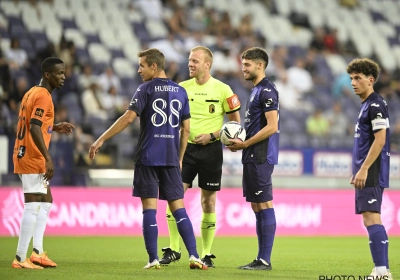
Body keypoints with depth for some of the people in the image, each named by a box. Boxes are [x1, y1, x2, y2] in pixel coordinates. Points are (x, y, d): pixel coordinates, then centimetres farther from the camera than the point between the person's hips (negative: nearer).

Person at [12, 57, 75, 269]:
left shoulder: (32, 93, 15)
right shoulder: (43, 96, -14)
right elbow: (34, 128, -24)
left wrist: (55, 128, 18)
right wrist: (48, 158, -26)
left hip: (26, 156, 10)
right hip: (32, 159, -10)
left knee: (46, 202, 16)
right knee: (33, 206, -9)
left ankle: (38, 253, 14)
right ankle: (20, 258, -9)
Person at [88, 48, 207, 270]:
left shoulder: (146, 89, -4)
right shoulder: (180, 91, 10)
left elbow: (128, 118, -14)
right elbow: (186, 129, 12)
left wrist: (101, 140, -11)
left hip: (147, 157, -4)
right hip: (171, 158, 4)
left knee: (149, 208, 0)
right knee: (178, 207, 6)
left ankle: (153, 259, -2)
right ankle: (194, 256, -3)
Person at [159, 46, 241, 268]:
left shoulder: (222, 90, -3)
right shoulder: (182, 88, 6)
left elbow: (235, 122, 1)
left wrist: (212, 135, -10)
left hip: (210, 149, -2)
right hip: (185, 148, 2)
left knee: (208, 202, 2)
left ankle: (206, 254, 10)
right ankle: (173, 249, -2)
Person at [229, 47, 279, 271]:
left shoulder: (267, 91, -12)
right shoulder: (257, 90, 18)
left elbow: (271, 127, -19)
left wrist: (245, 144, -15)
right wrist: (239, 140, 10)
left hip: (261, 157, -10)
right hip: (253, 157, 10)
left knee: (264, 205, -8)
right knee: (257, 206, 10)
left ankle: (265, 260, -6)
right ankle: (261, 258, 14)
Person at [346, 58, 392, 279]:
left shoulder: (376, 105, -11)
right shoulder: (366, 105, 18)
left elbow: (380, 140, -19)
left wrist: (364, 170, -21)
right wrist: (358, 171, 22)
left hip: (372, 174, -10)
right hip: (366, 174, 10)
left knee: (371, 218, -14)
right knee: (372, 219, 9)